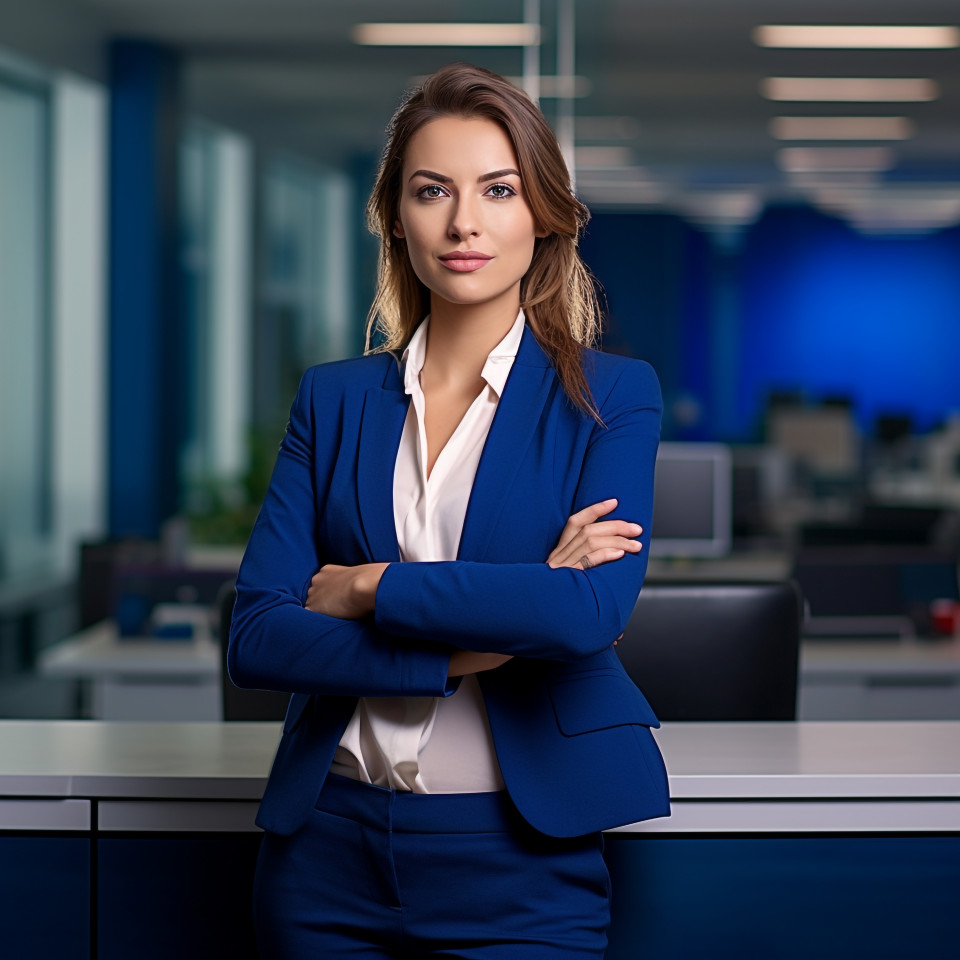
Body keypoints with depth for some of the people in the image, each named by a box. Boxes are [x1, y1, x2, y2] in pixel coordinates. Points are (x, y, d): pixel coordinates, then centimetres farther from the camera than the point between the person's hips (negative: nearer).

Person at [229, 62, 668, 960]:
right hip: (327, 849, 3)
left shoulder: (611, 398, -2)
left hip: (518, 861, -2)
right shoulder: (334, 398, 6)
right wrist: (473, 643, -15)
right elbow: (254, 637, -4)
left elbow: (590, 608, -19)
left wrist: (367, 588, -11)